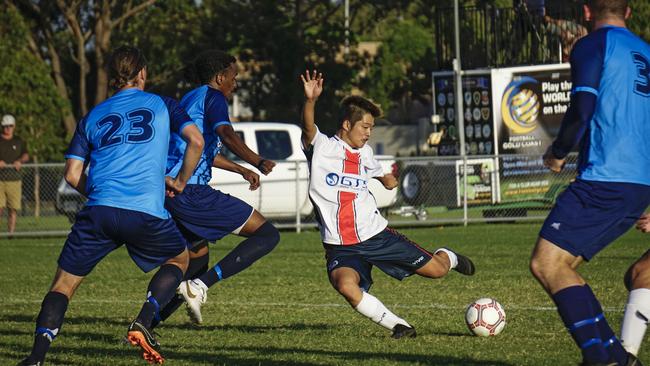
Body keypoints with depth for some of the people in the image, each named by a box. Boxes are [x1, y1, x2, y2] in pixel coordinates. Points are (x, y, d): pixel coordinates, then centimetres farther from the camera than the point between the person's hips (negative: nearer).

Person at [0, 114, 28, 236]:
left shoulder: (18, 141, 16)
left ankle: (11, 232, 5)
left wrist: (20, 161, -14)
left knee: (13, 208, -1)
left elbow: (26, 155, 7)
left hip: (14, 180, 3)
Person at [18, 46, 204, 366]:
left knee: (64, 282, 10)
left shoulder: (93, 116, 21)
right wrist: (180, 182, 17)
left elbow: (72, 175, 16)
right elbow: (196, 141, 3)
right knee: (179, 258, 25)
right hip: (147, 212, -1)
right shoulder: (161, 105, 16)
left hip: (99, 209, 1)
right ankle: (143, 322, 2)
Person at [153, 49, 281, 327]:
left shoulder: (189, 99, 26)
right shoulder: (212, 97, -3)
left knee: (198, 260, 25)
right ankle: (199, 286, -18)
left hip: (168, 190, 10)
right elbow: (226, 134, -24)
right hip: (191, 191, -10)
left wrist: (240, 169, 47)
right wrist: (258, 162, -33)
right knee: (267, 234, -6)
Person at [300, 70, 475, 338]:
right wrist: (310, 101, -48)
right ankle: (398, 326, -17)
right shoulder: (321, 148, -9)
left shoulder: (364, 153, 9)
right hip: (341, 246, -4)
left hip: (376, 235, 4)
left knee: (437, 270, 2)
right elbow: (308, 128, -33)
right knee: (345, 285, -35)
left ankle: (447, 257, 41)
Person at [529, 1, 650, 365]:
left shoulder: (593, 46, -3)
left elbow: (582, 109, -14)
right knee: (560, 264, 14)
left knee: (546, 263, -10)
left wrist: (558, 152, 4)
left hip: (604, 180, -8)